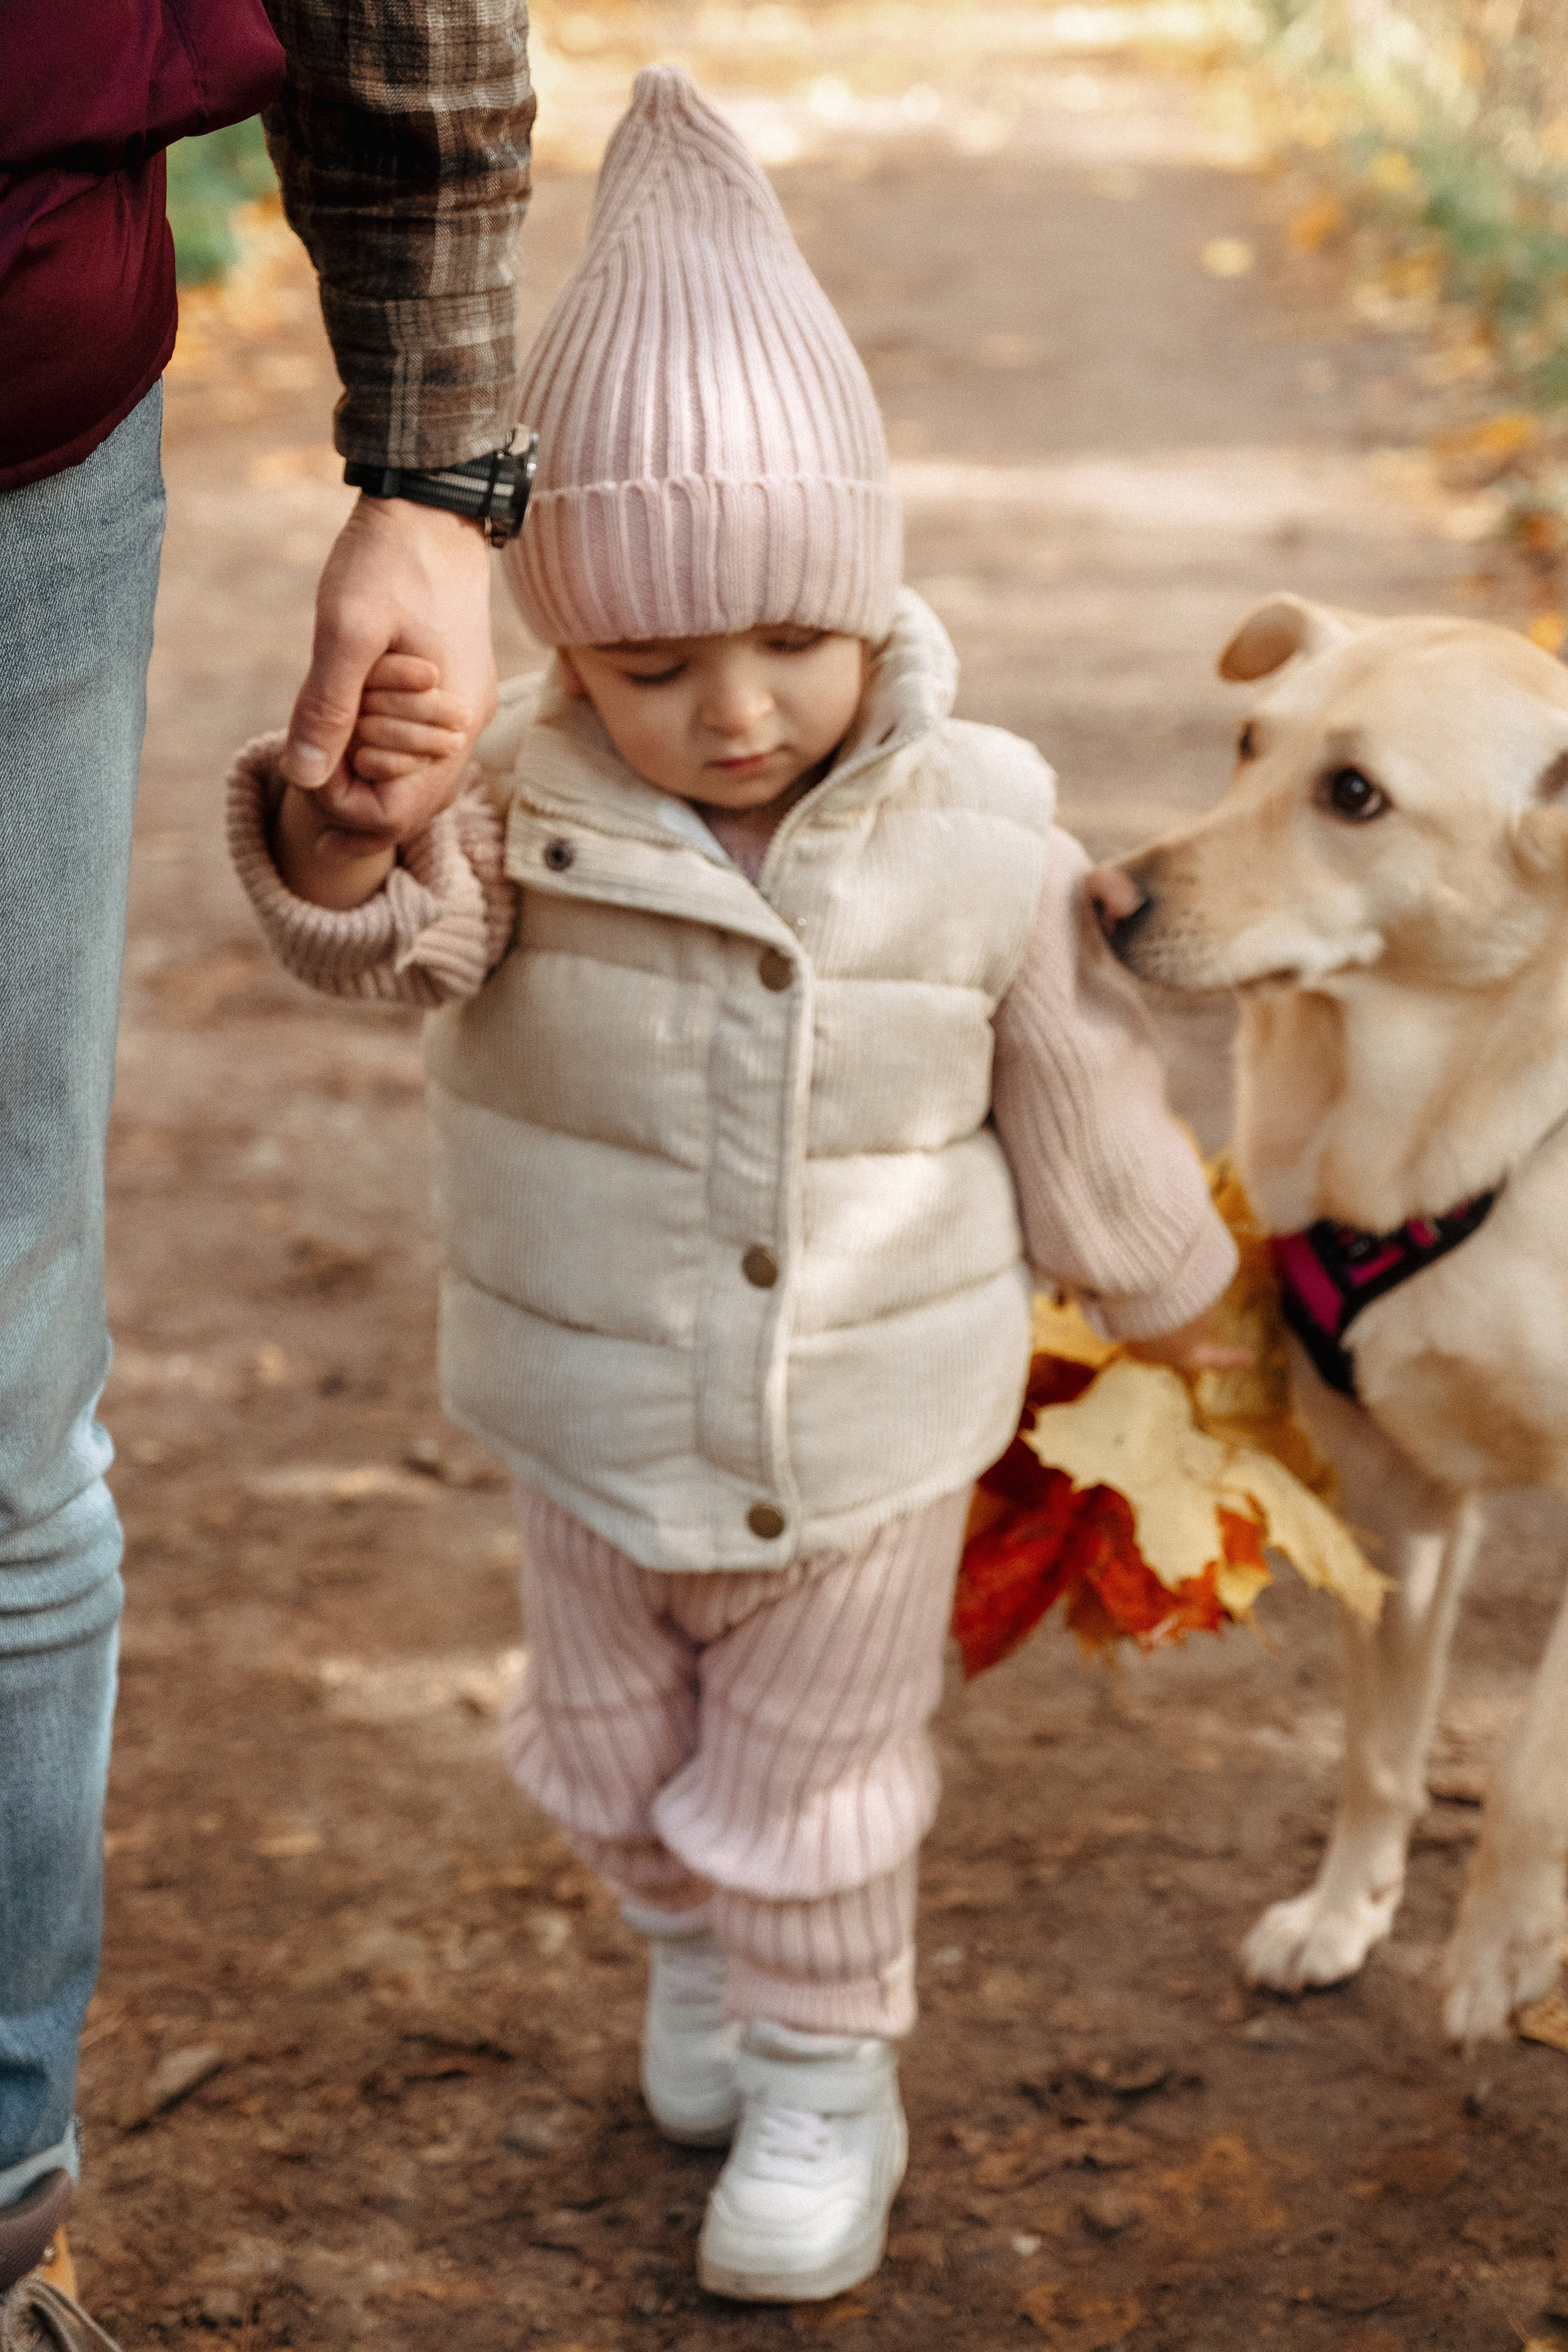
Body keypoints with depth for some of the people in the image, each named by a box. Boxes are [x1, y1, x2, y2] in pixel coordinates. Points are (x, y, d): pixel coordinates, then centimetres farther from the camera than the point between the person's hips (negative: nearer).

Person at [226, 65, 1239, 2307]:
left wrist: (1168, 1296, 12)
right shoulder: (531, 802, -18)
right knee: (618, 1754, 24)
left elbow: (1083, 1113, -3)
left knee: (818, 1789, 14)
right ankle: (697, 1948, 54)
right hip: (599, 1430, 2)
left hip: (866, 1443, -2)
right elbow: (381, 932, -38)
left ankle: (825, 2080, 38)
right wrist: (347, 820, -61)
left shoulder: (979, 846, -17)